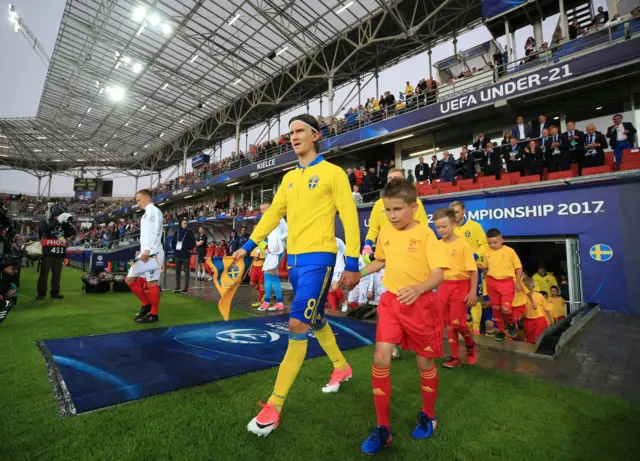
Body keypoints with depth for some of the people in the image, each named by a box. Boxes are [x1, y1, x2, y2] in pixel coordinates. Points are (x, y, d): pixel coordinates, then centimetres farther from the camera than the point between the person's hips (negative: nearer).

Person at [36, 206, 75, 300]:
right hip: (48, 253, -3)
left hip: (60, 254, 3)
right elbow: (46, 229, -20)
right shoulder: (45, 223, 2)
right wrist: (57, 221, -26)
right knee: (44, 273, 0)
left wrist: (67, 222, -10)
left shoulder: (64, 225, 12)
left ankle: (55, 292, 15)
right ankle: (41, 293, 7)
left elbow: (72, 233, 0)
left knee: (57, 274, 8)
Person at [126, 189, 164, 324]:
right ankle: (146, 305, 21)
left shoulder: (154, 211, -6)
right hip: (144, 253, 10)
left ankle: (153, 314, 5)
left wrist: (147, 250, -23)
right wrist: (142, 250, 16)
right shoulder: (146, 214, 22)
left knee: (151, 283, -5)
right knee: (130, 280, 11)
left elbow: (155, 232, -17)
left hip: (152, 253, -10)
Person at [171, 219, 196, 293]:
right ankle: (177, 287, 20)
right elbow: (173, 241, 18)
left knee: (186, 271, -1)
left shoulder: (189, 232, -2)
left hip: (186, 255, -5)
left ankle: (186, 288, 3)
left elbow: (193, 242, -3)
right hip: (178, 254, 5)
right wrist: (174, 249, 8)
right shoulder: (177, 232, 9)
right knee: (177, 271, 10)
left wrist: (189, 249, -7)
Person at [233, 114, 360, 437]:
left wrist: (352, 264, -12)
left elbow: (349, 217, -8)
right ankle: (341, 367, 42)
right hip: (294, 258, 7)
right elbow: (273, 213, 18)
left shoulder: (333, 172, -4)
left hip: (319, 258, -7)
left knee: (297, 324, -12)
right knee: (316, 321, 18)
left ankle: (274, 406, 1)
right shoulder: (289, 178, 14)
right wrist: (249, 245, 13)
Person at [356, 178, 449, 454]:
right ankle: (382, 429, 12)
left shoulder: (425, 234, -12)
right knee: (380, 359, -6)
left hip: (421, 304, -3)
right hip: (391, 301, 4)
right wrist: (359, 274, 6)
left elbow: (439, 273, -19)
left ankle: (428, 416, 41)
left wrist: (418, 288, -38)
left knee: (425, 363, 13)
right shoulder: (385, 233, 2)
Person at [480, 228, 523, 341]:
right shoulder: (487, 252, 3)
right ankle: (500, 331, 26)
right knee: (495, 308, 10)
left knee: (506, 309, -13)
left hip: (507, 282, -3)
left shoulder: (509, 251, -6)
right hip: (492, 282, 4)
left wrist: (518, 282, -3)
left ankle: (511, 323, 21)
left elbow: (518, 267, 0)